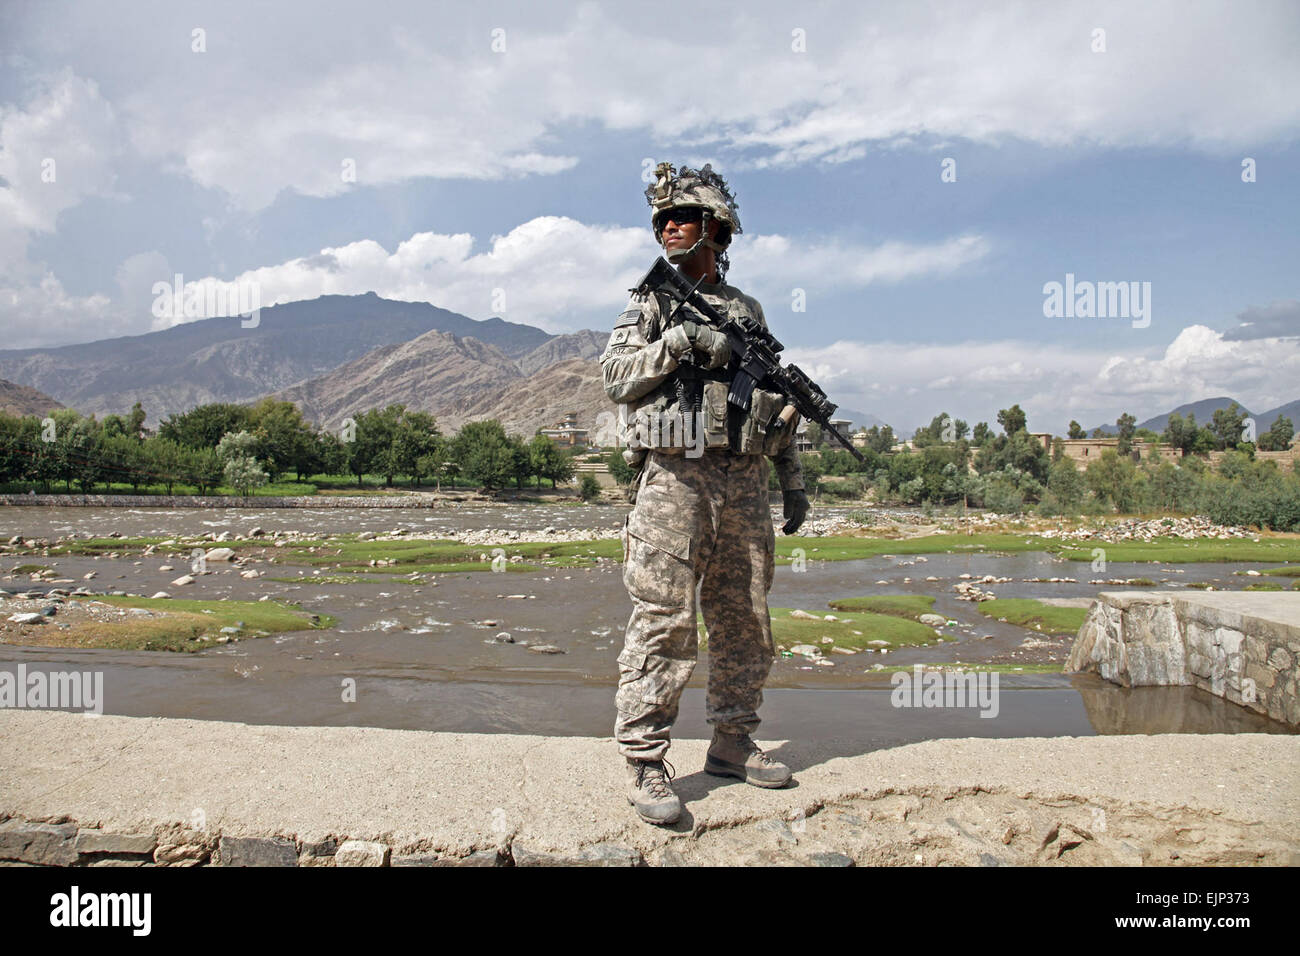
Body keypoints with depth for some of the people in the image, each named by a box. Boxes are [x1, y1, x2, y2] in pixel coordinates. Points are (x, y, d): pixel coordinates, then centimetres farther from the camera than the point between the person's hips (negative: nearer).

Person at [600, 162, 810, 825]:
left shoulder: (747, 310, 19)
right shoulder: (650, 302, 10)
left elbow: (775, 402, 20)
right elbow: (615, 375, -3)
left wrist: (792, 480, 15)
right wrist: (677, 341, -14)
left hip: (743, 482, 4)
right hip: (673, 477, -4)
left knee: (746, 622, 8)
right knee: (663, 621, -8)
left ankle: (732, 744, 22)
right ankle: (644, 761, -1)